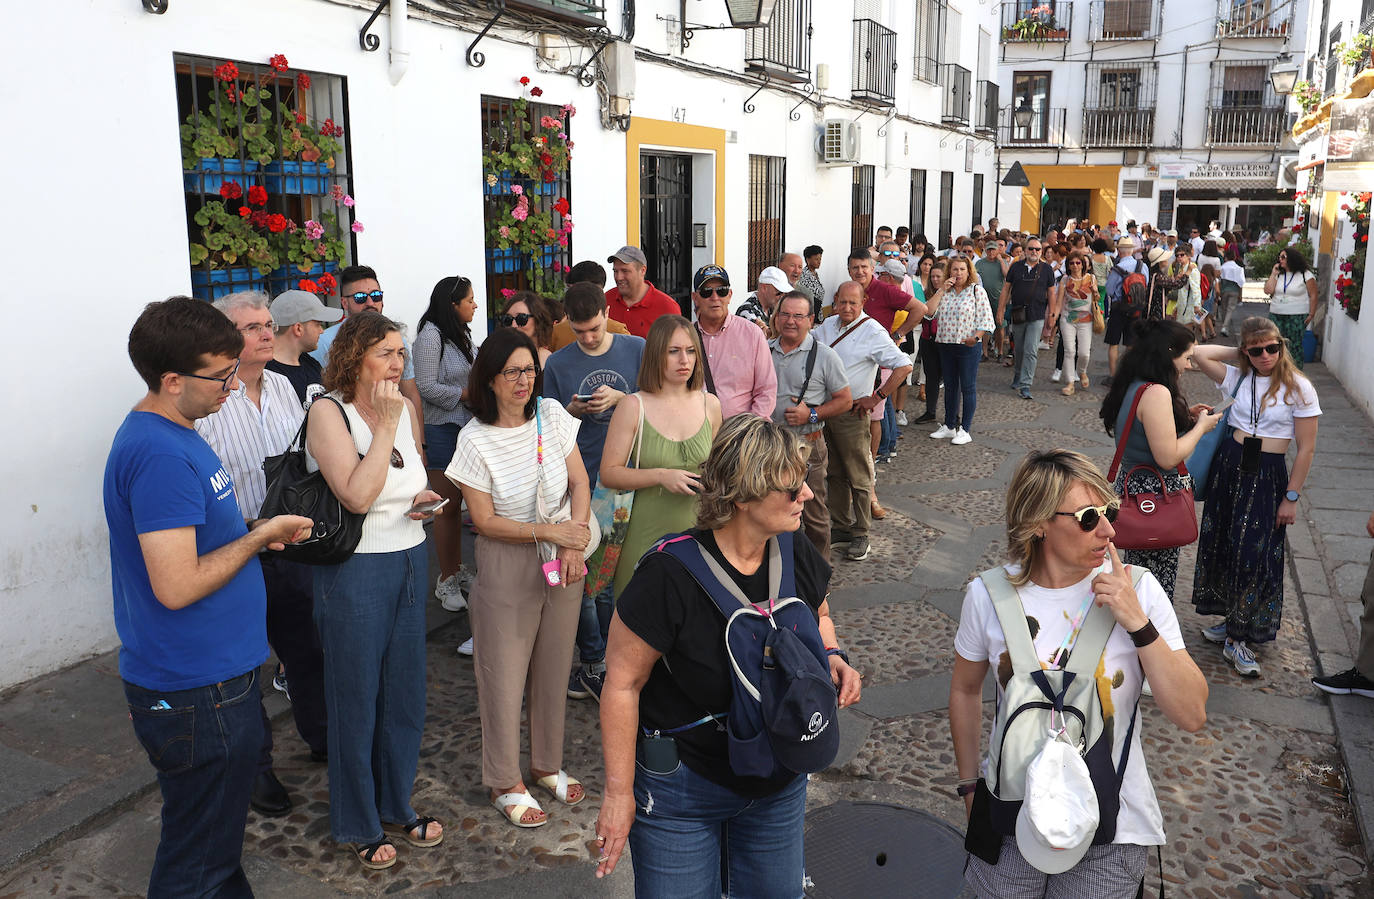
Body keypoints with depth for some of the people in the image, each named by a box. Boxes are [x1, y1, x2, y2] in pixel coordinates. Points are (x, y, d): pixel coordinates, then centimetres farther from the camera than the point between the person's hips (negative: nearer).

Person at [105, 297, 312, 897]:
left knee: (216, 845, 25)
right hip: (195, 691, -10)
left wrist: (255, 531, 5)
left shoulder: (171, 435, 8)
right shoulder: (161, 454, -25)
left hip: (215, 672, 10)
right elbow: (176, 586, -28)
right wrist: (259, 536, -16)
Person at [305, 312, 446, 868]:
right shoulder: (328, 411, -14)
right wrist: (385, 425, -22)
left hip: (411, 561, 6)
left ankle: (396, 806, 35)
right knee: (356, 699, 8)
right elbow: (357, 495, -25)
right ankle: (359, 824, 27)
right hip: (355, 570, -6)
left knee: (405, 691, 16)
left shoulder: (405, 408, 5)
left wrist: (426, 498, -1)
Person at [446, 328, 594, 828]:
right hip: (507, 568, -4)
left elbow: (580, 482, 1)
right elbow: (485, 521, -12)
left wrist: (575, 544, -13)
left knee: (554, 668, 15)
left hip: (563, 561, 4)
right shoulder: (475, 439, -13)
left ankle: (547, 766, 35)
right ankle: (504, 783, 24)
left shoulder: (552, 415, -3)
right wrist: (549, 532, -19)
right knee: (505, 674, 5)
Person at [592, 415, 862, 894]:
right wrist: (619, 792, -15)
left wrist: (832, 656, -9)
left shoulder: (797, 555, -9)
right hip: (681, 789, -5)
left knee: (775, 891, 23)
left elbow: (818, 615, 13)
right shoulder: (671, 575, -28)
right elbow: (623, 682, -20)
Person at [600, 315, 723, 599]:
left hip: (699, 528, 3)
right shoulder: (634, 407, -5)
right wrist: (661, 476, -17)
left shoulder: (710, 405, 7)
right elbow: (609, 473, -6)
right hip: (649, 531, -3)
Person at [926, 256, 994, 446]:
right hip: (946, 346, 5)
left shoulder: (976, 290, -3)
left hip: (969, 347, -5)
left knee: (968, 388, 0)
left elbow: (985, 318, -8)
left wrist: (975, 337, -22)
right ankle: (949, 427, 24)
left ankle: (964, 430, 6)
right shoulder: (945, 292, 10)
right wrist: (941, 290, -7)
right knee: (950, 387, 14)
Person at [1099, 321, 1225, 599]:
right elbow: (1168, 457, -22)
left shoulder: (1132, 386, 7)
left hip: (1132, 483, 9)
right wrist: (1201, 426, -9)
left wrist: (1184, 416, 13)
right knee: (1158, 585, 2)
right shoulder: (1156, 393, -22)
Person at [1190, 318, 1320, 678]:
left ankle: (1240, 639, 9)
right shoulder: (1238, 378, 4)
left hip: (1268, 476, -4)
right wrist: (1239, 352, 2)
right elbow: (1199, 354, 0)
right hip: (1229, 465, 4)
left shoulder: (1298, 388, -7)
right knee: (1223, 545, 10)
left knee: (1255, 553, -2)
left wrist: (1291, 497, -9)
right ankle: (1232, 619, 28)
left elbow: (1306, 449, -7)